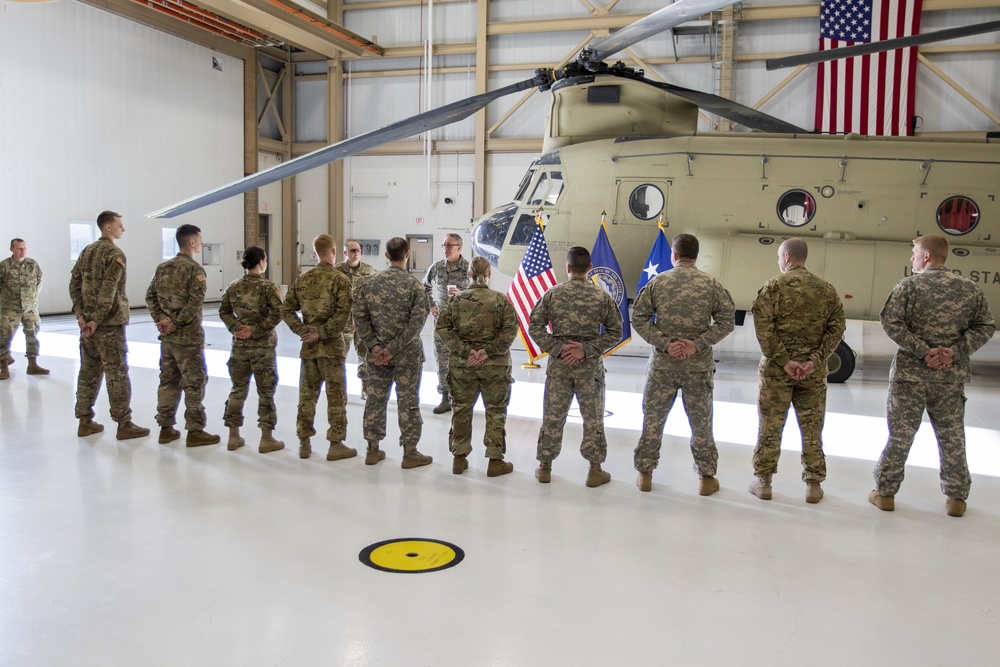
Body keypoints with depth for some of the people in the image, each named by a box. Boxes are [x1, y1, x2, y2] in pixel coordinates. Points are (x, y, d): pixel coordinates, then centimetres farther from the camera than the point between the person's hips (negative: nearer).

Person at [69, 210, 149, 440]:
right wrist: (97, 320, -18)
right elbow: (108, 291, -20)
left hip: (87, 321, 8)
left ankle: (85, 421, 19)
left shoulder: (87, 251, 14)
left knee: (89, 372, 13)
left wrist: (80, 314, 4)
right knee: (117, 374, -3)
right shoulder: (115, 254, -11)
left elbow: (74, 284, 10)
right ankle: (124, 424, 0)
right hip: (109, 323, -8)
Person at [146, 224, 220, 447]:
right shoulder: (194, 269, -11)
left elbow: (150, 296, 8)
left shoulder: (163, 267, 11)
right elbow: (195, 302, -21)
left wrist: (161, 319, -2)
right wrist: (176, 323, -14)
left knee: (168, 380, 14)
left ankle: (166, 428, 20)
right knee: (195, 383, 1)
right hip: (188, 337, -7)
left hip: (167, 336, 7)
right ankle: (195, 431, 5)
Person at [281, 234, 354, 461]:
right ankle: (336, 445, 9)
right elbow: (342, 315, -19)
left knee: (307, 394, 13)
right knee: (336, 396, 4)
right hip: (331, 346, -5)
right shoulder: (340, 279, -9)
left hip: (308, 347, 5)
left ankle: (304, 443, 20)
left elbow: (286, 310, 5)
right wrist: (322, 333, -12)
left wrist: (303, 330, -1)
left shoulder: (303, 279, 6)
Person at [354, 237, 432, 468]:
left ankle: (373, 449, 21)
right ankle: (409, 452, 11)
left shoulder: (370, 283, 2)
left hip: (377, 353, 4)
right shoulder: (414, 284, -10)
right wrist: (394, 348, -14)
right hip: (407, 354, -4)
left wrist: (373, 345, -5)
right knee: (408, 401, 4)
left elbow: (360, 316, -1)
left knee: (375, 399, 12)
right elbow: (417, 321, -16)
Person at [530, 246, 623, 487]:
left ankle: (545, 466, 20)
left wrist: (557, 348, -7)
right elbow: (615, 332, -4)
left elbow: (535, 327, -4)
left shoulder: (552, 294, -3)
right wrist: (586, 349, -8)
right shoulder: (602, 296, -4)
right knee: (593, 417, 8)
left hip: (559, 363, 1)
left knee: (553, 415, 10)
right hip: (590, 366, -1)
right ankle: (595, 469, 15)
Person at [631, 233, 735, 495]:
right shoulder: (711, 284, -2)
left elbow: (639, 318, -5)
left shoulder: (658, 282, -2)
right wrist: (698, 345, -10)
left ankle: (645, 473, 19)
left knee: (653, 419, 11)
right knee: (701, 422, 11)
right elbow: (727, 320, -6)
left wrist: (665, 343, -9)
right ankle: (707, 477, 20)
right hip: (699, 366, 0)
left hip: (662, 364, 0)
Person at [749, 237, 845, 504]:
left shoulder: (774, 286, -5)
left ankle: (763, 481, 14)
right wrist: (815, 360, -7)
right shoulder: (826, 289, 6)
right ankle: (814, 484, 18)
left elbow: (763, 327, -15)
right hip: (814, 371, 3)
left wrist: (783, 360, -13)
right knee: (812, 428, 11)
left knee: (770, 426, 7)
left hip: (777, 369, -3)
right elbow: (836, 327, -1)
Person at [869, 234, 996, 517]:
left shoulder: (909, 285, -7)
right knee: (952, 436, 13)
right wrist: (954, 352, -7)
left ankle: (885, 492, 14)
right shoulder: (970, 288, 4)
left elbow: (891, 323, -15)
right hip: (952, 376, 3)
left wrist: (923, 351, -14)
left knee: (901, 433, 6)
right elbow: (985, 327, 0)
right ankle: (957, 498, 23)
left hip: (911, 372, -2)